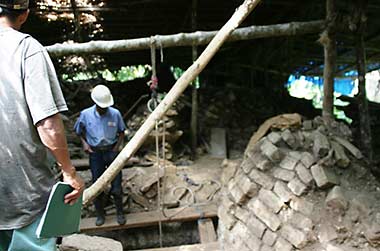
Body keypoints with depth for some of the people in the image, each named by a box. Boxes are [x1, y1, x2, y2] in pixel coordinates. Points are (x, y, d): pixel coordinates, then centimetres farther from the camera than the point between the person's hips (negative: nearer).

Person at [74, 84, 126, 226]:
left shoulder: (115, 114, -9)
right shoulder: (86, 114, -9)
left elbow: (121, 132, 5)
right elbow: (79, 131, 7)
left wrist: (117, 146, -7)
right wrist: (84, 143, -9)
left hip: (112, 150, 0)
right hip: (95, 152, 1)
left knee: (116, 184, 2)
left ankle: (119, 213, 20)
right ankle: (100, 214, 25)